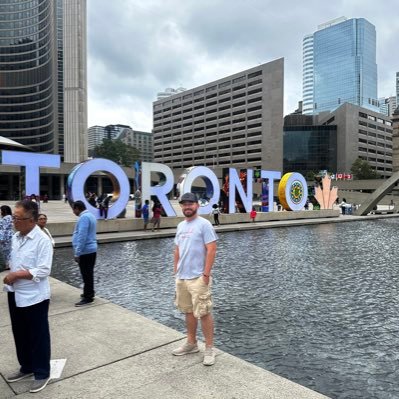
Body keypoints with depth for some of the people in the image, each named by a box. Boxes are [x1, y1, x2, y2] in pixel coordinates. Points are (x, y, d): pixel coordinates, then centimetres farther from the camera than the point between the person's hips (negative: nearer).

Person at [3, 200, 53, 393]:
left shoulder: (42, 240, -20)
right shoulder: (15, 237, 5)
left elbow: (43, 271, -23)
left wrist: (17, 274, -22)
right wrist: (11, 277, 5)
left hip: (34, 297, -8)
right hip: (15, 294, 8)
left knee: (38, 336, 8)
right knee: (20, 334, 20)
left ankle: (42, 373, 25)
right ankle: (27, 367, 39)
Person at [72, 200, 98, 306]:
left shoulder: (84, 217, -19)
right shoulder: (90, 215, 14)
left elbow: (82, 237, -25)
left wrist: (77, 253, -23)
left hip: (85, 251, -10)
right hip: (91, 249, 10)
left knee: (86, 274, -3)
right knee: (88, 273, 19)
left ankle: (88, 297, 3)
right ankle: (89, 293, 30)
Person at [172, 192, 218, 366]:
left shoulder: (204, 224, -11)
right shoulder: (181, 226, 12)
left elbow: (211, 250, -15)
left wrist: (206, 274, -18)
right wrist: (176, 271, 14)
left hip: (198, 278, -7)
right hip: (181, 277, 7)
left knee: (203, 313, -2)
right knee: (188, 311, 16)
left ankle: (209, 349, 11)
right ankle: (191, 343, 30)